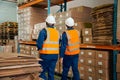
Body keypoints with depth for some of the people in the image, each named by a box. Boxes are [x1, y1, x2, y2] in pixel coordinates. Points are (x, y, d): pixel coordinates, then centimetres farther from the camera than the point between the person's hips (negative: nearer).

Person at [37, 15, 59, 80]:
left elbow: (39, 43, -16)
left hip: (45, 55, -5)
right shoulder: (57, 32, 8)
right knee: (51, 72, 13)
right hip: (55, 55, 5)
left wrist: (39, 48, 4)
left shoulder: (44, 31, -8)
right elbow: (58, 44, 12)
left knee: (42, 72, 5)